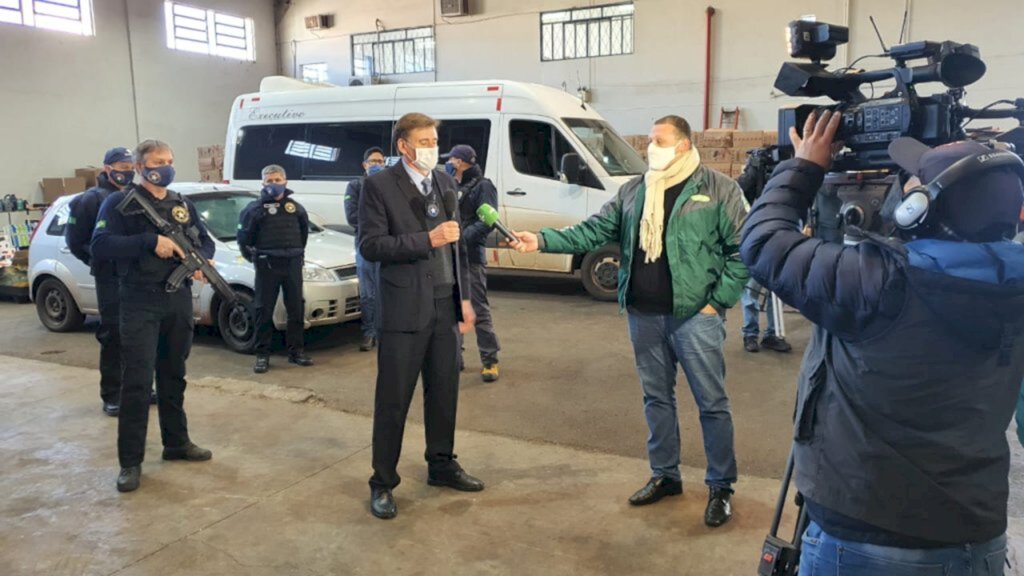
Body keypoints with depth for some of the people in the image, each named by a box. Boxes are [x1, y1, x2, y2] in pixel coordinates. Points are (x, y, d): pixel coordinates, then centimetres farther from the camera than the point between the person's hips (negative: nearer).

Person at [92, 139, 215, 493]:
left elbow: (205, 241, 15)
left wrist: (202, 260, -8)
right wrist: (151, 241, -24)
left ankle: (177, 443, 26)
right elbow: (100, 246, -16)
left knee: (174, 376, 14)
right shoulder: (120, 202, -4)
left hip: (179, 299, 5)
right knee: (137, 380, -6)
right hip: (140, 302, -5)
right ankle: (130, 461, 2)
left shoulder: (182, 204, 13)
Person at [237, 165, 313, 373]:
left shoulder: (296, 207, 10)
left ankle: (296, 351, 17)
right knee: (264, 310, 0)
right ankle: (262, 355, 7)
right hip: (267, 265, -4)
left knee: (296, 308, 7)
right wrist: (253, 256, 2)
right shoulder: (256, 208, -2)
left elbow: (304, 231, 24)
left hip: (292, 264, 4)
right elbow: (243, 237, 0)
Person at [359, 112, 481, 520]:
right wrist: (427, 239, -20)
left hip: (445, 305, 6)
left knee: (444, 391, 15)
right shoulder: (379, 185, -7)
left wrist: (464, 296, 10)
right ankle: (383, 483, 16)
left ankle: (441, 465, 33)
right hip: (405, 308, -6)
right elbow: (370, 246, -14)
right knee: (393, 399, 3)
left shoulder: (445, 181, 10)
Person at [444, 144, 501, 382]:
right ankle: (455, 356, 24)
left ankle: (490, 361, 4)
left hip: (470, 258, -7)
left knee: (479, 310, -4)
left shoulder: (482, 186, -5)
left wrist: (462, 237, -23)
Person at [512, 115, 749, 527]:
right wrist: (543, 240, -7)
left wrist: (719, 300, -10)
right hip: (644, 316, 5)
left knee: (711, 402, 4)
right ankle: (664, 475, 32)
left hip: (694, 316, -5)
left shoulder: (718, 189, -5)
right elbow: (594, 231, 5)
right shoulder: (633, 191, 10)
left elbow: (742, 249, -6)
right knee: (657, 397, 16)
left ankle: (721, 487, 20)